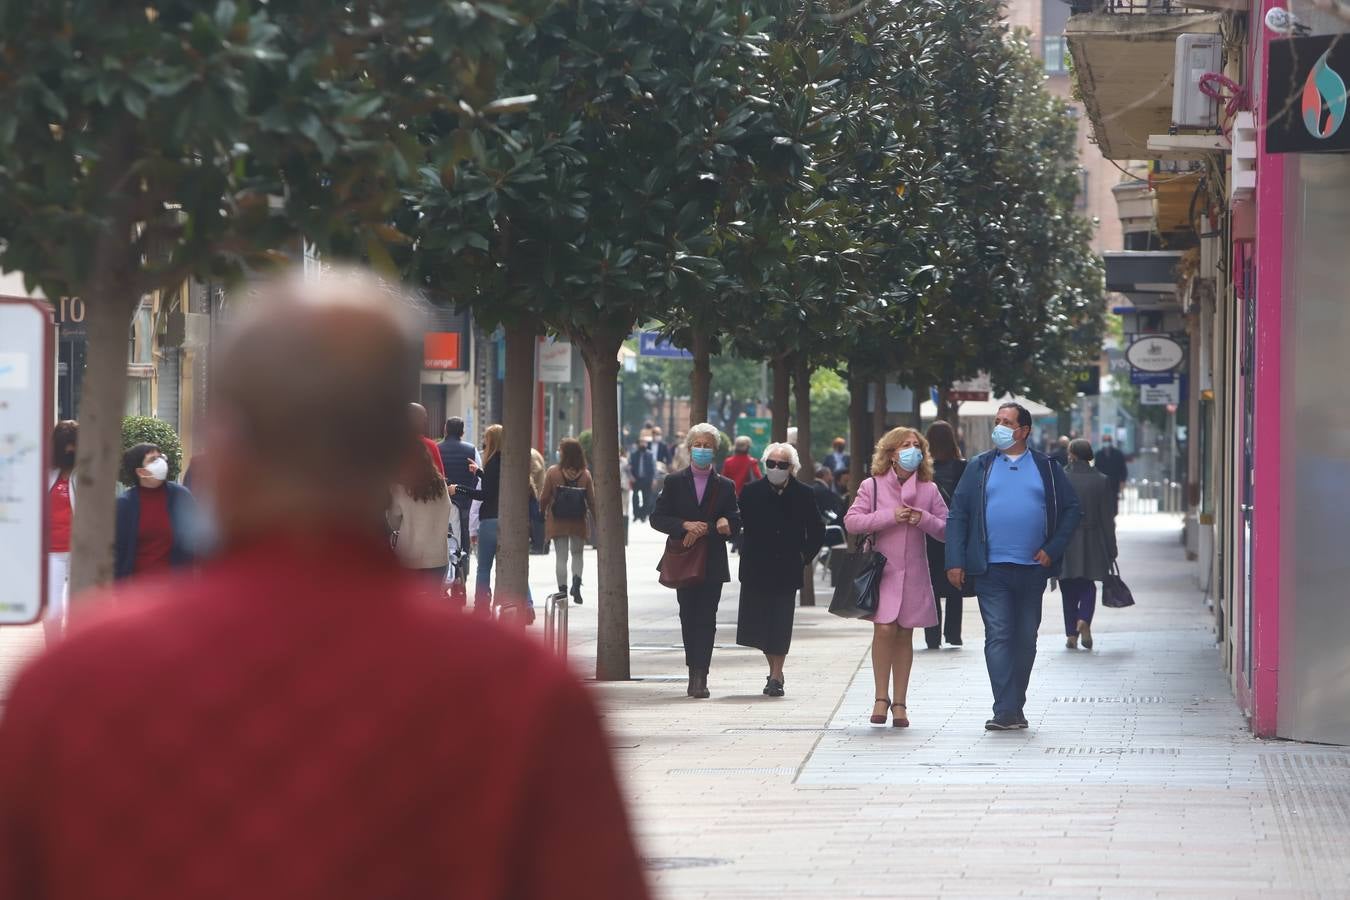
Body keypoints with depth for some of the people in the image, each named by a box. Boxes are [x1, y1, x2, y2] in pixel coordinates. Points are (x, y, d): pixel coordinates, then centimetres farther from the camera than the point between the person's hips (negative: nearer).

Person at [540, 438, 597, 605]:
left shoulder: (553, 472, -10)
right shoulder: (585, 474, -5)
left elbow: (544, 498, -5)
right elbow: (591, 501, -2)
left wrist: (542, 515, 12)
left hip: (557, 522, -1)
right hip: (578, 522, 1)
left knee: (561, 557, 7)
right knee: (577, 554, 17)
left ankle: (562, 590, 4)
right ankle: (576, 581, -5)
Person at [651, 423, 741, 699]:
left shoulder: (725, 486, 6)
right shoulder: (674, 483, 7)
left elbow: (734, 525, 1)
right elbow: (657, 518, 1)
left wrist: (704, 530, -16)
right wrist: (686, 526, -14)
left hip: (713, 565, -1)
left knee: (706, 620, -7)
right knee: (688, 619, 4)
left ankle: (700, 677, -10)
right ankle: (696, 674, 16)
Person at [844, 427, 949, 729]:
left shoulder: (929, 489, 8)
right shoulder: (872, 486, 1)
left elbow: (947, 528, 7)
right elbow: (851, 521, -7)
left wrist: (923, 519, -12)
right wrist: (890, 516, -15)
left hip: (914, 573, 2)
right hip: (881, 569, -2)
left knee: (904, 635, 5)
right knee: (884, 629, -15)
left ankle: (899, 703, 12)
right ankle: (881, 697, -4)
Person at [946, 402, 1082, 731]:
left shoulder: (1046, 468, 8)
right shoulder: (980, 467, 7)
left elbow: (1071, 509, 11)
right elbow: (957, 514, 5)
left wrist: (1053, 548, -1)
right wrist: (955, 561, -4)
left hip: (1032, 569, 2)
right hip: (992, 569, -2)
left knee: (1025, 639, 9)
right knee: (998, 637, -10)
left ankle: (1015, 707, 19)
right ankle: (1006, 712, -15)